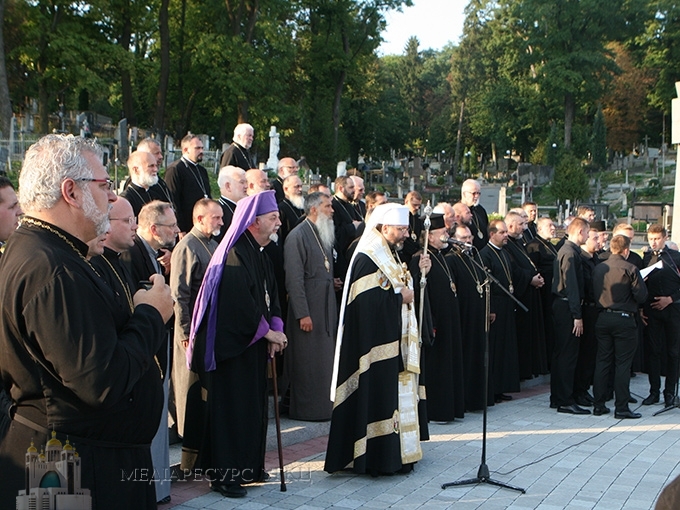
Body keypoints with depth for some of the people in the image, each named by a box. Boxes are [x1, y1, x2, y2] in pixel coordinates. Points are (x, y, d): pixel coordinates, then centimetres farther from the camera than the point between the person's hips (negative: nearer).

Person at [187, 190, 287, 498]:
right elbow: (241, 304, -23)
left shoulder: (260, 255, 13)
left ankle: (248, 467, 25)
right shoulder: (234, 255, -18)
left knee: (253, 407, 14)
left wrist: (276, 330, -3)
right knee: (232, 409, -2)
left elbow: (270, 298, 12)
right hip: (233, 347, -9)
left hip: (254, 346, 9)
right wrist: (267, 332, -15)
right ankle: (224, 475, 8)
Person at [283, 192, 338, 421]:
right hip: (309, 311, -8)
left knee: (325, 361, 12)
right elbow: (294, 279, -17)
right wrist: (302, 314, -20)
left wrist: (332, 282, 8)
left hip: (326, 308, 9)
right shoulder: (297, 236, -13)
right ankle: (307, 409, 8)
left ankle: (324, 406, 20)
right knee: (308, 362, -2)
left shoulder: (324, 235, 15)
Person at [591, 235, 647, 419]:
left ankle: (599, 405, 12)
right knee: (622, 363, 0)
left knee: (602, 362, 10)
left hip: (603, 319, 5)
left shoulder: (598, 268, 5)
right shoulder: (630, 269, -11)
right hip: (624, 320, -5)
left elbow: (593, 293, 10)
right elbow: (641, 296, -12)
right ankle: (621, 407, 2)